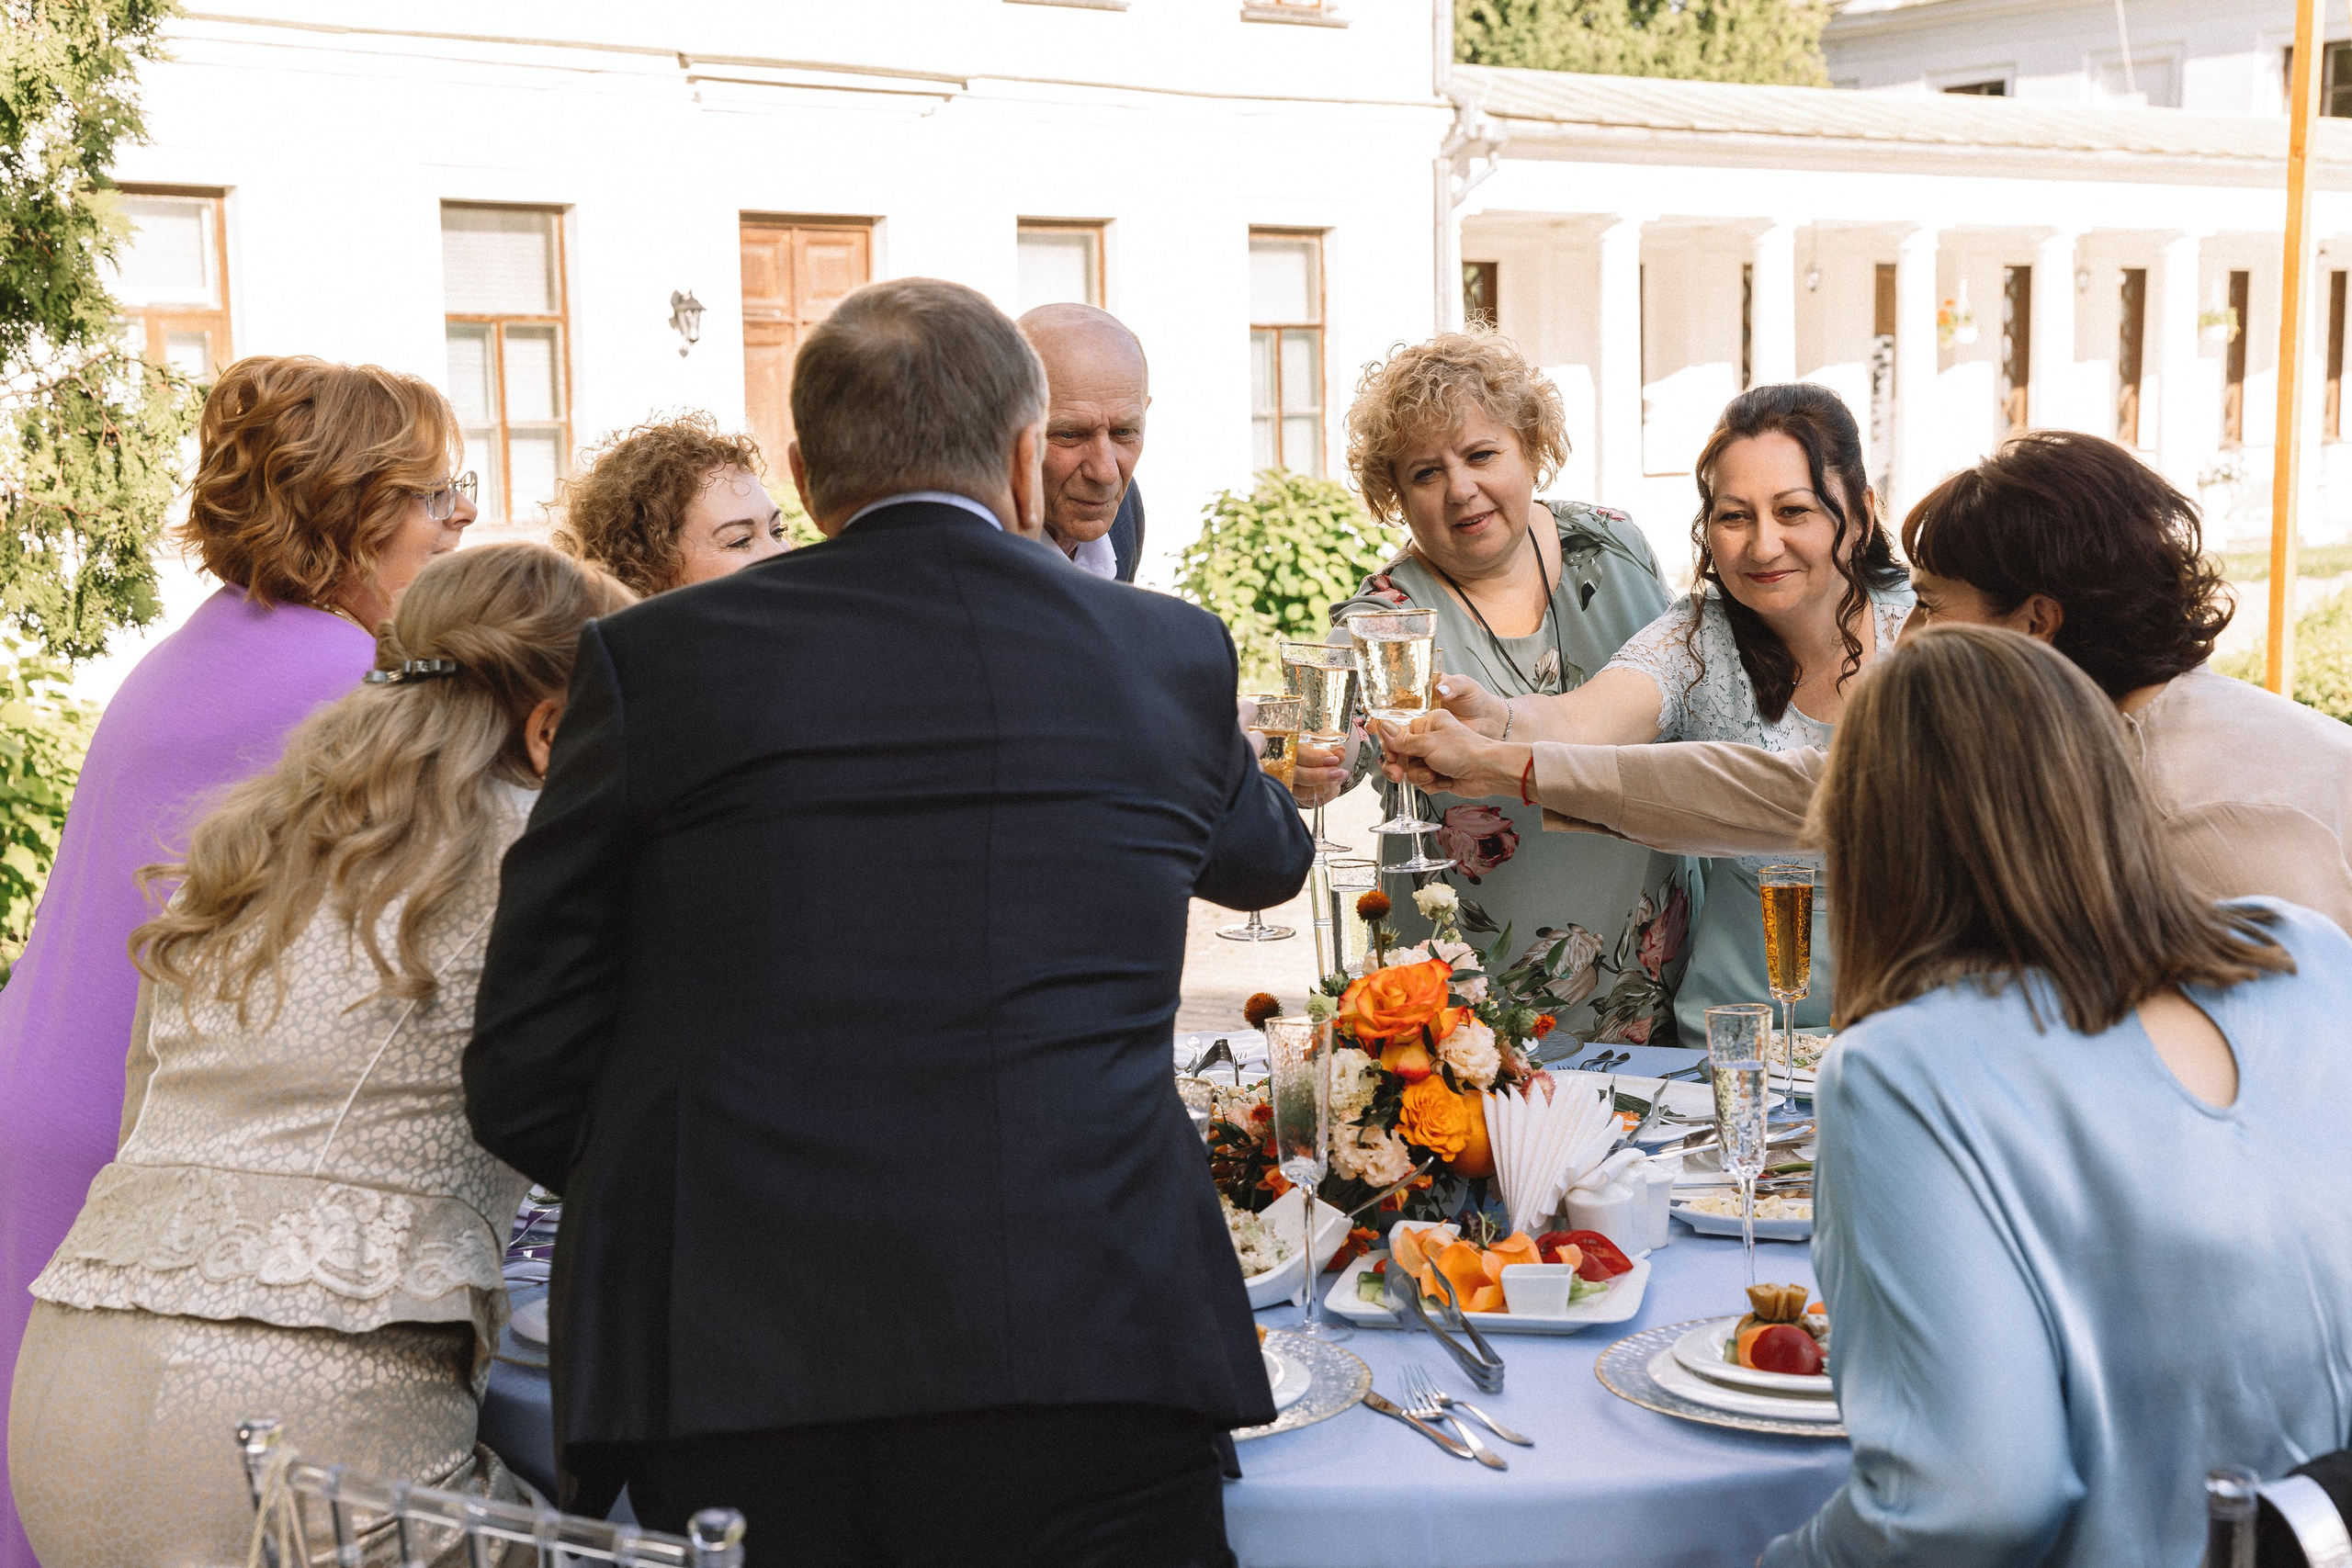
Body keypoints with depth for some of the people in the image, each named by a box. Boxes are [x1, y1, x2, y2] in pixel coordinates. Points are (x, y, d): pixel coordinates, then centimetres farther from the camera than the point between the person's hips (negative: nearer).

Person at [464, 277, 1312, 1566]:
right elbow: (1267, 861, 30)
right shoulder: (1170, 653, 7)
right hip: (1091, 1359, 0)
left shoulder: (652, 660, 2)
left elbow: (522, 1080, 4)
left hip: (729, 1376, 0)